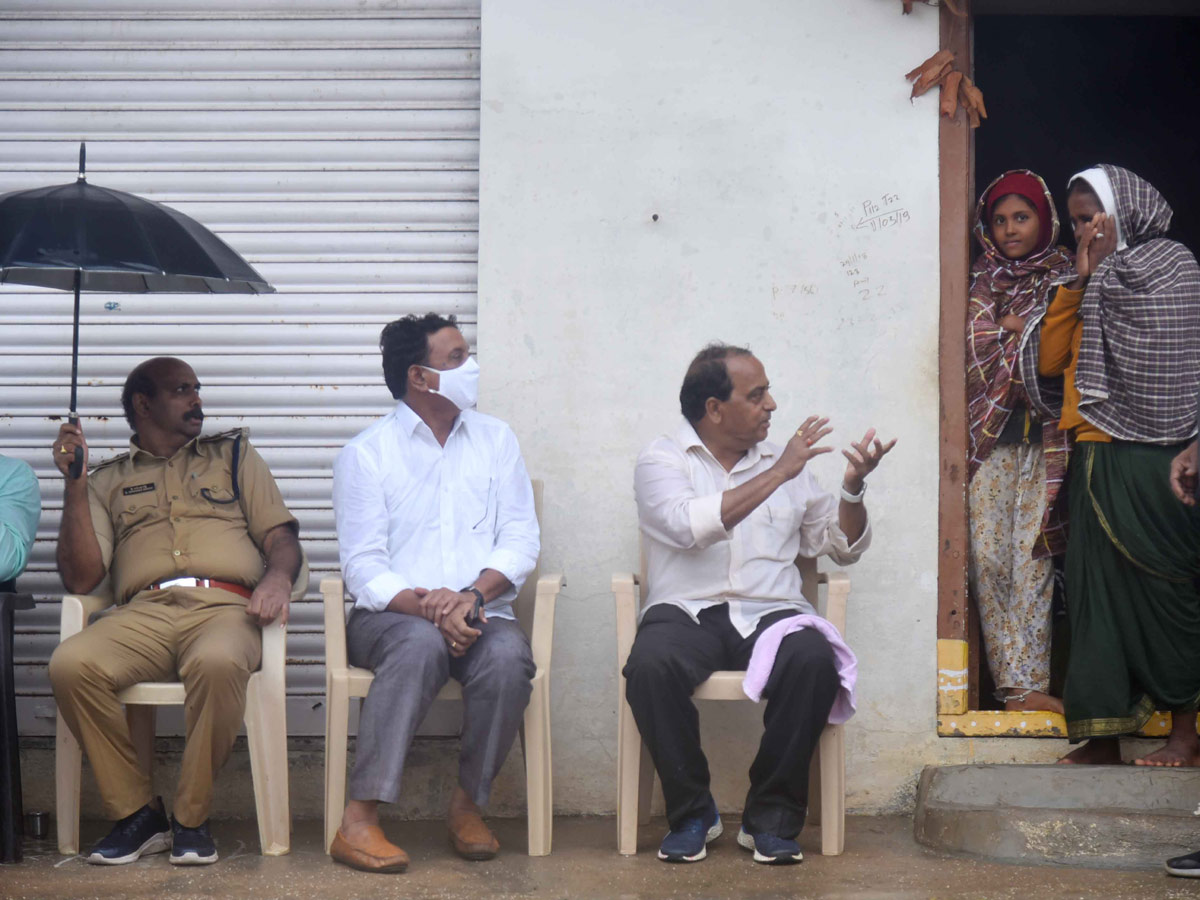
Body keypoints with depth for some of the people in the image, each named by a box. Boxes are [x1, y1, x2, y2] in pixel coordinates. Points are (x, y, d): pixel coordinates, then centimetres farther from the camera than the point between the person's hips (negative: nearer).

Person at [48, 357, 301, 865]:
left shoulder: (233, 454, 27)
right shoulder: (109, 480, 24)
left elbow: (281, 537, 16)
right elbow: (81, 579, 12)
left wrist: (277, 575, -9)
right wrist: (75, 486, 5)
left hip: (223, 608, -1)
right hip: (143, 613, 1)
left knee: (217, 663, -39)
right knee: (71, 665, -31)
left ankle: (191, 819, -20)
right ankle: (137, 814, -16)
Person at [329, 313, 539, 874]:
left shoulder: (495, 440, 14)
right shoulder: (366, 454, 4)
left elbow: (521, 540, 5)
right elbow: (363, 566, -4)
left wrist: (474, 595, -14)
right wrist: (426, 607, -22)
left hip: (480, 612, 2)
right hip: (392, 614, -2)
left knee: (509, 657, -32)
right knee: (421, 645, -37)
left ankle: (468, 803, -12)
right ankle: (359, 819, -35)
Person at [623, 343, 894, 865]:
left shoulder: (785, 462, 18)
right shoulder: (662, 460, 6)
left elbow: (843, 547, 19)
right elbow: (693, 525, -16)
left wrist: (853, 488, 1)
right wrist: (776, 475, -14)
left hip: (769, 612, 2)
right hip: (687, 611, -2)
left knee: (813, 661, -31)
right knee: (650, 665, -35)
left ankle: (772, 817, -16)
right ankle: (691, 812, -13)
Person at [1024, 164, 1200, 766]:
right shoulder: (1096, 285, 21)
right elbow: (1048, 359, 9)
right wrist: (1078, 283, 4)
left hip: (1149, 462, -8)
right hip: (1097, 463, 8)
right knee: (1098, 589, 4)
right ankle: (1104, 736, 5)